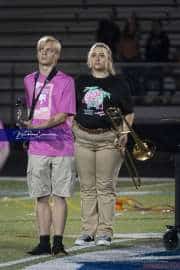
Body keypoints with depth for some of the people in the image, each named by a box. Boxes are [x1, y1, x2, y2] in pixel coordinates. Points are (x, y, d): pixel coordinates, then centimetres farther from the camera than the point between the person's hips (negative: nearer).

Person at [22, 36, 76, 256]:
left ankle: (58, 242, 1)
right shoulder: (29, 80, 13)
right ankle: (43, 242, 9)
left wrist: (37, 126, -19)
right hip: (37, 147, 4)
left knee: (59, 196, -2)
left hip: (61, 147, -4)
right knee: (41, 197, 5)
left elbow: (63, 116, -10)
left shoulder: (65, 81, -2)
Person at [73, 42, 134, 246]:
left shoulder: (118, 83, 6)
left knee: (106, 187, -3)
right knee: (87, 187, 4)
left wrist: (125, 132, -9)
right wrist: (70, 131, 5)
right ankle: (88, 231, 8)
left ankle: (105, 231, 0)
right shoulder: (80, 82, 13)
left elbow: (129, 113, 6)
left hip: (109, 139, -3)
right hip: (83, 138, 3)